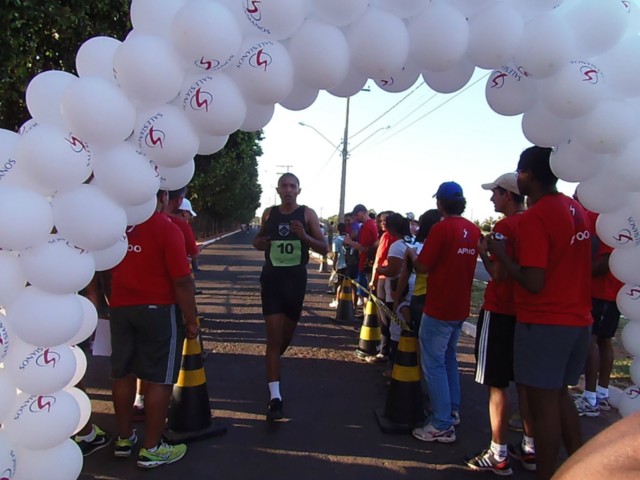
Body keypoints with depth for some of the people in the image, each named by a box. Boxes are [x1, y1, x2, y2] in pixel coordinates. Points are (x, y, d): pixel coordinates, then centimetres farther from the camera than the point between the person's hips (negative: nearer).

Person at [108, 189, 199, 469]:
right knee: (159, 379, 3)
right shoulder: (167, 228, -14)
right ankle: (151, 449, 11)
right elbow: (182, 281, -17)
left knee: (122, 373, 15)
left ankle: (124, 439, 29)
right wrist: (191, 320, -9)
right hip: (158, 310, -6)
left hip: (120, 308, 6)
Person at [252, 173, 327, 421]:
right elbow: (258, 240, 20)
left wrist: (304, 236, -22)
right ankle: (275, 397, -7)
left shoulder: (307, 214, -2)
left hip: (296, 279, 1)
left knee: (287, 334, 16)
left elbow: (324, 249, -5)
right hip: (272, 278, 0)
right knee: (273, 337, -7)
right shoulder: (269, 214, 4)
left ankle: (273, 362, 48)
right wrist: (260, 243, -4)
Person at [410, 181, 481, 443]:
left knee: (434, 364, -1)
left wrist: (412, 254, 5)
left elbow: (423, 267, -15)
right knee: (449, 358, 22)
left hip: (438, 308, -8)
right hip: (460, 307, 8)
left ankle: (442, 425, 2)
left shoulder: (441, 228, -17)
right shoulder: (474, 230, 5)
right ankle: (452, 410, 32)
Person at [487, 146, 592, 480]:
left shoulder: (534, 217, -19)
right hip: (577, 320, 8)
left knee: (543, 402, 4)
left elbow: (533, 283, -24)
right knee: (559, 394, 21)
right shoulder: (576, 210, 7)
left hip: (543, 324, -8)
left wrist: (500, 253, -11)